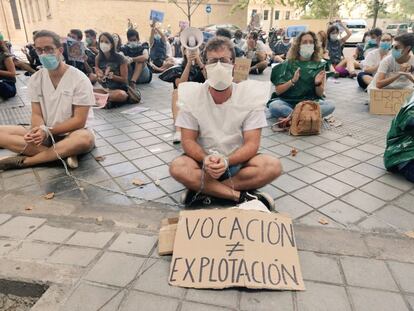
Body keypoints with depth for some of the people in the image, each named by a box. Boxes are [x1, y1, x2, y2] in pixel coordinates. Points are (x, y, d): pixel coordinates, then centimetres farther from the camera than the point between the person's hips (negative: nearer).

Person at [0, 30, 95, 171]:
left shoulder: (80, 79, -12)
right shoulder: (35, 79, 3)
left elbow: (79, 121, -14)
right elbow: (36, 114, 1)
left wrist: (47, 131, -23)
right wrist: (39, 131, -22)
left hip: (72, 133, -4)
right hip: (45, 134, 4)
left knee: (85, 139, -39)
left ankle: (22, 161, -21)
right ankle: (63, 153, -23)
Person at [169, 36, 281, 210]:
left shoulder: (250, 95, -12)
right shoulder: (192, 95, -9)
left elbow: (251, 143, -13)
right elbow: (188, 140, -8)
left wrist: (226, 161, -31)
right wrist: (206, 160, -28)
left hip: (238, 160, 0)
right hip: (203, 160, 0)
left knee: (273, 166, -27)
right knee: (177, 167, -30)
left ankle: (203, 190, -21)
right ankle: (241, 196, -22)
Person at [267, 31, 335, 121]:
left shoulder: (319, 66, 7)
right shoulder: (288, 64, 4)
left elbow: (320, 94, 6)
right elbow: (278, 91, -2)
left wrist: (318, 84, -15)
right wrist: (292, 81, -17)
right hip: (287, 102, -1)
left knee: (330, 107, -27)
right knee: (274, 106, -33)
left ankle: (288, 116, -28)